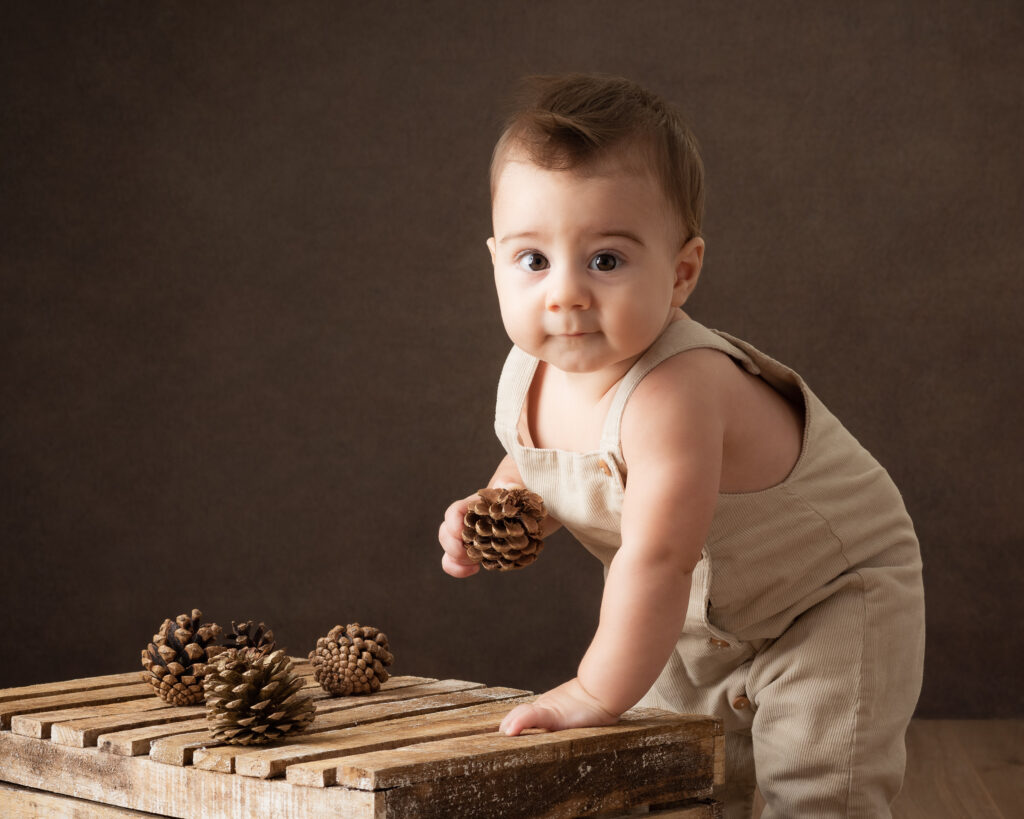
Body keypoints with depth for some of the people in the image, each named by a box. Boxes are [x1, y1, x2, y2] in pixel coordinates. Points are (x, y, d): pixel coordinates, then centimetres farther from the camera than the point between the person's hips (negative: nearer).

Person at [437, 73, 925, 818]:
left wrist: (599, 692, -32)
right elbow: (531, 470, 9)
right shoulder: (529, 377, -14)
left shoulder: (673, 393, -41)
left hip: (828, 600, -7)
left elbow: (657, 558, -41)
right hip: (695, 618, 8)